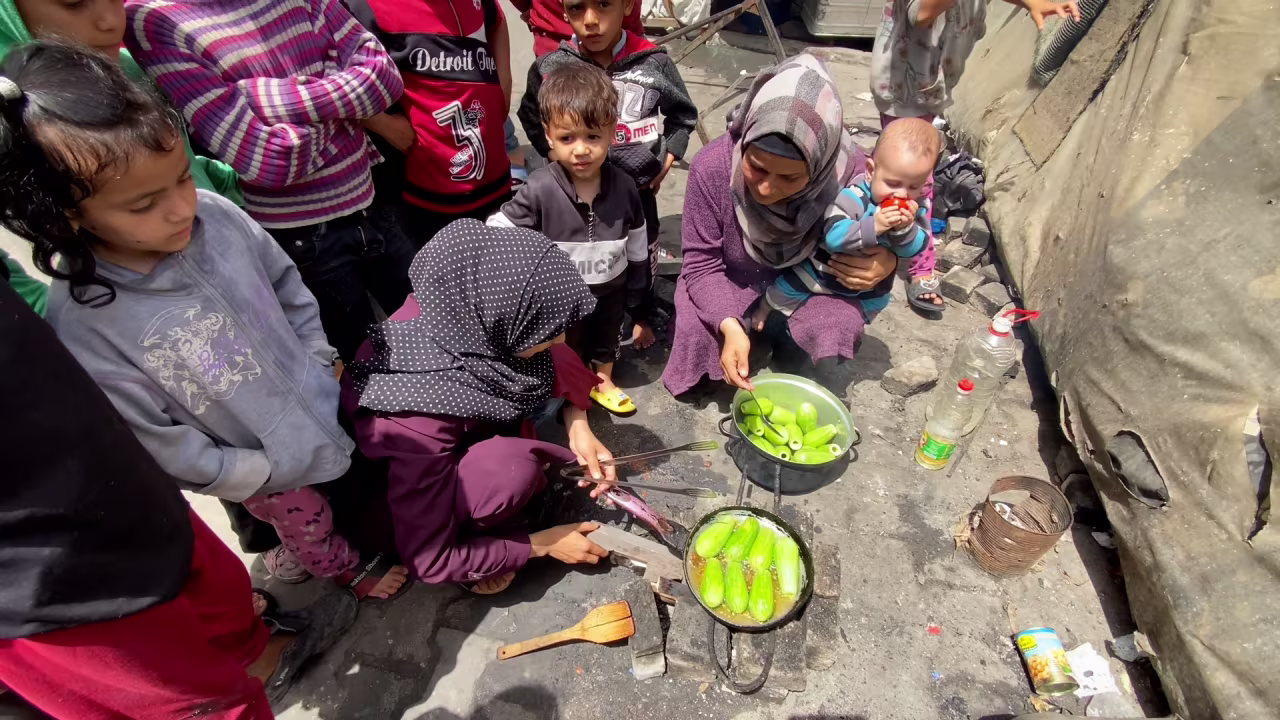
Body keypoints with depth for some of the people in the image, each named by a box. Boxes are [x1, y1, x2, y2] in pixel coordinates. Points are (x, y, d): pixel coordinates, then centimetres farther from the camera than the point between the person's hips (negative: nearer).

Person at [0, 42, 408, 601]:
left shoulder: (213, 214, -17)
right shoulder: (83, 323, -28)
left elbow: (285, 283, 0)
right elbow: (154, 441, -19)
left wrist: (321, 361, 1)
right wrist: (263, 475, -15)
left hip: (324, 404, 4)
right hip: (267, 468, -3)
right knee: (308, 525, 25)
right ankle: (344, 567, 57)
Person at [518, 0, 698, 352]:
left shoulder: (654, 62, -12)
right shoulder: (550, 68, -12)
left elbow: (683, 115, 5)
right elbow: (531, 118, 7)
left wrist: (666, 160, -1)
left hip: (638, 185, 1)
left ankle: (641, 316, 46)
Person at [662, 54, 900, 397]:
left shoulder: (847, 169, -25)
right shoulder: (713, 167, -29)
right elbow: (702, 264, -21)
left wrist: (885, 262, -30)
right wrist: (730, 325, -38)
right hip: (732, 287, 0)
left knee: (840, 329, -26)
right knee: (699, 334, -26)